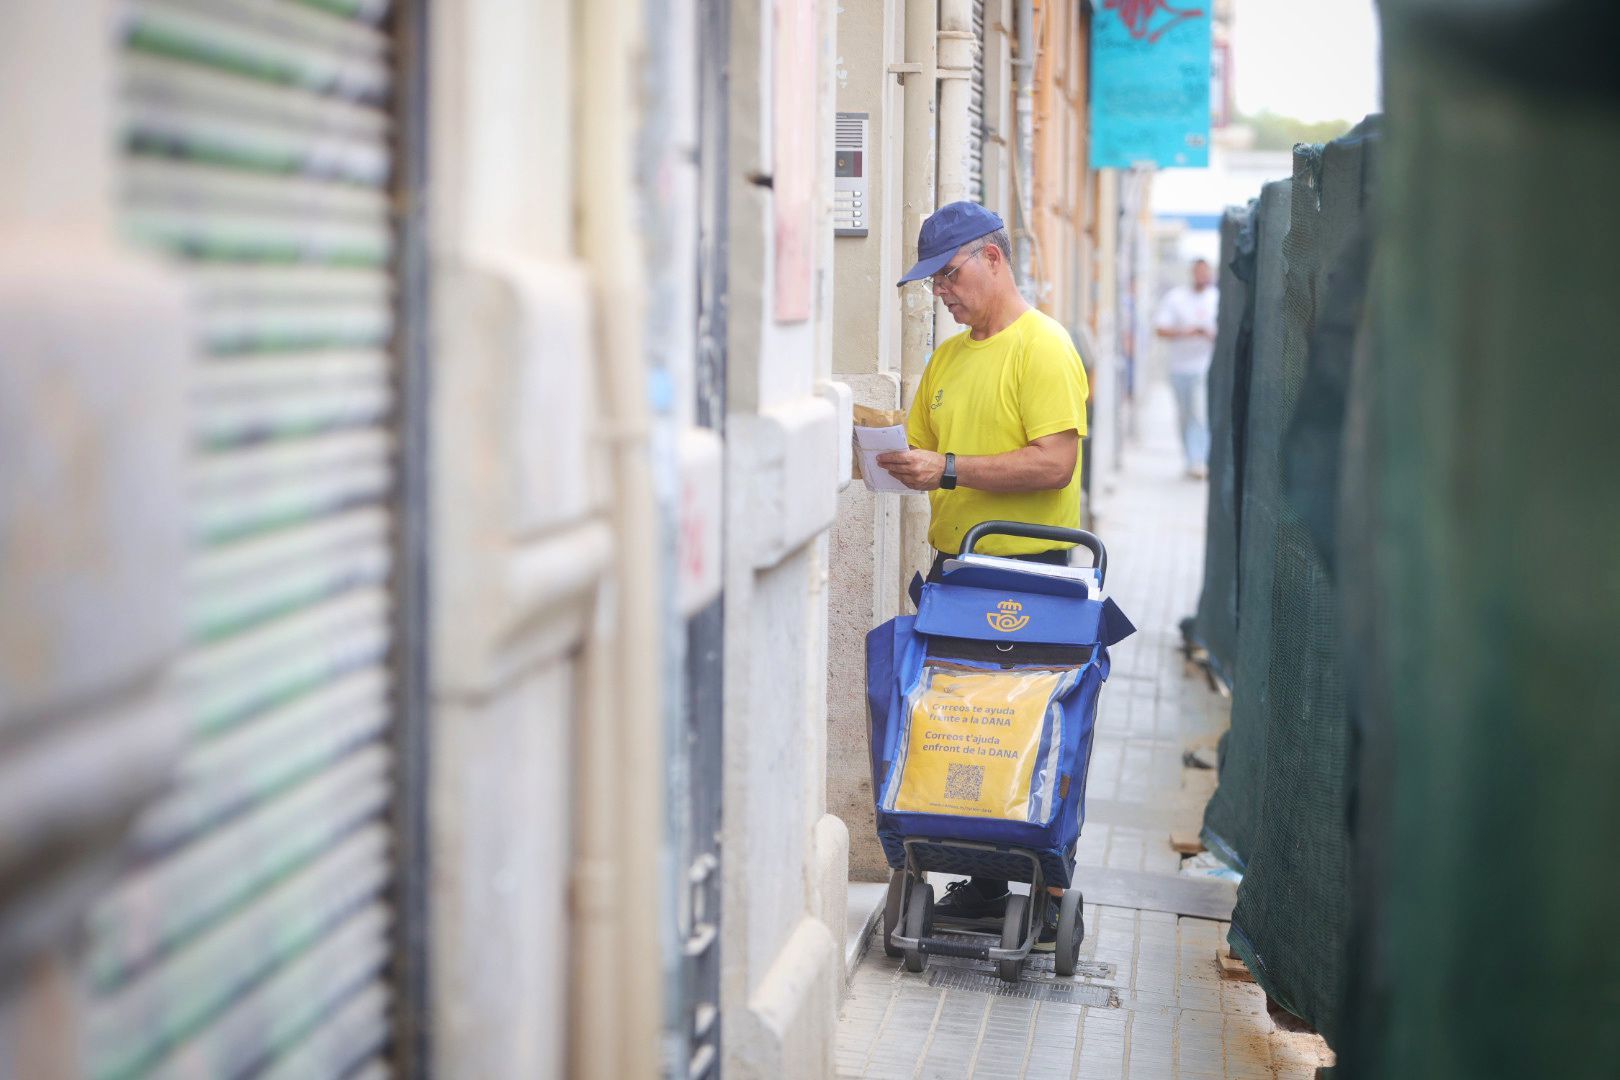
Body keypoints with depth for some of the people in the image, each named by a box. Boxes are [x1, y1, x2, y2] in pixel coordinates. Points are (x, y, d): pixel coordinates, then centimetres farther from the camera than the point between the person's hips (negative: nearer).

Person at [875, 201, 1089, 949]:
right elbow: (927, 448, 22)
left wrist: (949, 469, -21)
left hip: (1026, 570, -8)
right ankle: (984, 884, 17)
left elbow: (1054, 464, -18)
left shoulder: (1042, 347, -8)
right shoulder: (948, 358, 17)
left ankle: (1049, 900, 3)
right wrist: (899, 460, -1)